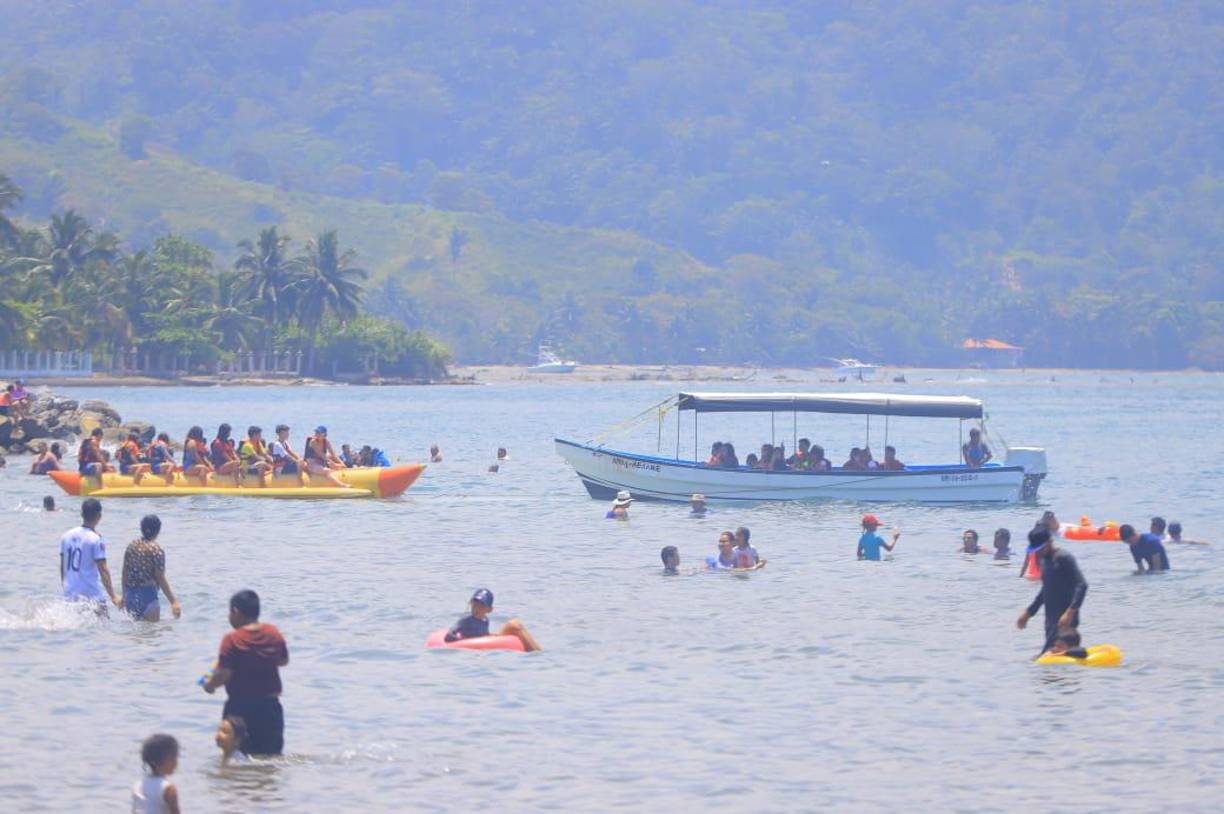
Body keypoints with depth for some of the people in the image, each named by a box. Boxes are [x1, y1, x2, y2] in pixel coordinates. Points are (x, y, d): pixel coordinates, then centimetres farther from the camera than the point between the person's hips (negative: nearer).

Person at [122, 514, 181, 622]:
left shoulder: (131, 546, 8)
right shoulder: (157, 550, -11)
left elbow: (125, 574, 13)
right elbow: (160, 579, -13)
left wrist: (124, 596, 23)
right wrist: (173, 602, -10)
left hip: (130, 597, 7)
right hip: (147, 597, -7)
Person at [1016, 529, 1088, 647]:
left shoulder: (1064, 558, -12)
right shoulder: (1044, 560, 15)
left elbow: (1082, 585, -21)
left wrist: (1070, 612, -31)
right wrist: (1029, 612, 29)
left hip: (1064, 621, -9)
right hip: (1051, 620, 9)